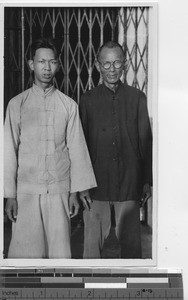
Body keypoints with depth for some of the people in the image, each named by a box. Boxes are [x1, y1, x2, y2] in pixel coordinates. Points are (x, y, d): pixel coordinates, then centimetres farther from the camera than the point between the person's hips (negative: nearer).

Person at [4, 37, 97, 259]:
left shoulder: (68, 105, 5)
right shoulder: (17, 104, 3)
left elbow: (76, 149, 6)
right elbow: (9, 151, 3)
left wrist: (75, 192, 2)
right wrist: (10, 195, -1)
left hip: (60, 190, 1)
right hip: (27, 192, -1)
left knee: (60, 251, 2)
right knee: (26, 251, -2)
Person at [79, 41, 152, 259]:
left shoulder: (137, 98, 5)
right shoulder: (87, 100, 4)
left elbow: (146, 141, 7)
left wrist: (147, 181, 4)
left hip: (129, 185, 0)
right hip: (97, 185, 0)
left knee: (131, 243, 5)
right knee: (92, 243, 4)